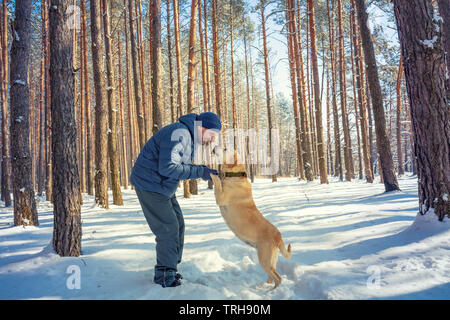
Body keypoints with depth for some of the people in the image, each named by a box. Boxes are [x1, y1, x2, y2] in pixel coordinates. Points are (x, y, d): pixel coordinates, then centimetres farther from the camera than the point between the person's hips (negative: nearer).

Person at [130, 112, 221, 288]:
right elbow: (168, 167, -29)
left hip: (163, 187, 10)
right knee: (168, 228, -8)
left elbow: (182, 167, 13)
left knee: (177, 225, 11)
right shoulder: (179, 134, -22)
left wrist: (203, 170, -3)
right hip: (150, 185, -10)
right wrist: (199, 171, -24)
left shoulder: (190, 138, 12)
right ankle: (165, 276, 5)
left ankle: (169, 269, 22)